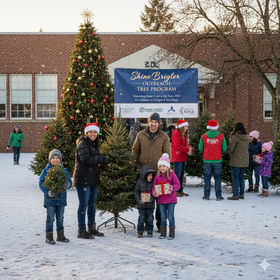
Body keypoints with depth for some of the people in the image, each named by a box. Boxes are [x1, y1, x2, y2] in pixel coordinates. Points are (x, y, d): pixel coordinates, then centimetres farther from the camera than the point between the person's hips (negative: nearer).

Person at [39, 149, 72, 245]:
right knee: (50, 218, -2)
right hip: (50, 199, -3)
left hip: (61, 198, 4)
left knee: (60, 218, 12)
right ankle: (49, 237, 6)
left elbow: (69, 181, 7)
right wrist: (48, 192, -19)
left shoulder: (64, 171, 7)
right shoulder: (46, 171, -3)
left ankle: (60, 235, 23)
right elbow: (41, 183, -6)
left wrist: (67, 185, -18)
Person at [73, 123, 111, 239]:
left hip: (93, 179, 9)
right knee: (84, 204, -6)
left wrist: (104, 160, 2)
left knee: (92, 204, 13)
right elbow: (86, 160, -21)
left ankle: (91, 228, 23)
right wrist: (103, 159, -16)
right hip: (83, 179, -9)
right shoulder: (83, 144, -11)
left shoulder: (94, 145, 18)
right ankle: (81, 231, -1)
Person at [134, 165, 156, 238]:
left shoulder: (153, 183, 1)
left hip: (150, 204, 1)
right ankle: (140, 232, 8)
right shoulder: (139, 183, -1)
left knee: (150, 218, 5)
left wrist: (152, 198, -13)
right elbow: (136, 193, 1)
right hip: (141, 204, -1)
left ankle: (150, 231, 16)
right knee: (141, 218, -1)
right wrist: (139, 200, -12)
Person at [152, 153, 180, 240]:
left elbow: (177, 184, -8)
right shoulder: (157, 176, 5)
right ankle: (163, 233, 19)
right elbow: (154, 186, 5)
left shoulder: (172, 174, -5)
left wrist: (173, 187, -30)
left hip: (171, 199, -3)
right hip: (161, 199, 3)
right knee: (163, 217, 9)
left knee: (170, 216, -1)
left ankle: (172, 233, 8)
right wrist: (154, 193, -15)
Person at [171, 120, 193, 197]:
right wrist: (187, 150, -13)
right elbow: (177, 146, -18)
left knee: (181, 175, 11)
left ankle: (180, 191, 17)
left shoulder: (183, 134, 21)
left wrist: (188, 149, 1)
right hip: (177, 158, -10)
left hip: (182, 157, 10)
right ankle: (176, 191, -5)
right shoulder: (176, 133, -11)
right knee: (177, 175, -9)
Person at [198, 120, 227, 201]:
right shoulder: (221, 136, -5)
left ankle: (206, 195, 10)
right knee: (217, 178, 7)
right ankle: (218, 196, 7)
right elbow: (224, 149, -2)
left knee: (207, 178, 9)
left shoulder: (204, 136, -4)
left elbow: (200, 148, 1)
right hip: (217, 160, 0)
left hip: (207, 160, 0)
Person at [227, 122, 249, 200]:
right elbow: (246, 147, 12)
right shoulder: (247, 137, 6)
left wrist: (230, 152, 10)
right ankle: (241, 194, 19)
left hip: (236, 160, -7)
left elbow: (230, 149, -14)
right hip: (245, 160, 7)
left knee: (235, 177, 0)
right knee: (241, 177, 15)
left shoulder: (235, 137, -15)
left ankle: (235, 195, 0)